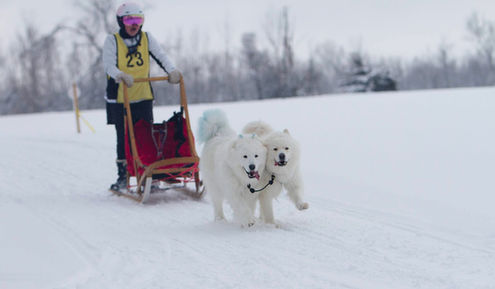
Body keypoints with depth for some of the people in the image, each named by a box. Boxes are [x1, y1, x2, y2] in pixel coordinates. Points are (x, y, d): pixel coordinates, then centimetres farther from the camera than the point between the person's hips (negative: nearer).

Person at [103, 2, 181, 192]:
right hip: (119, 99, -2)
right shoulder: (112, 41, -4)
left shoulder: (147, 38, 5)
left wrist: (172, 70, -25)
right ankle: (123, 176, 14)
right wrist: (121, 76, -37)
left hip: (143, 98, 2)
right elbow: (108, 65, -16)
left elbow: (161, 56, -5)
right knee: (123, 139, 3)